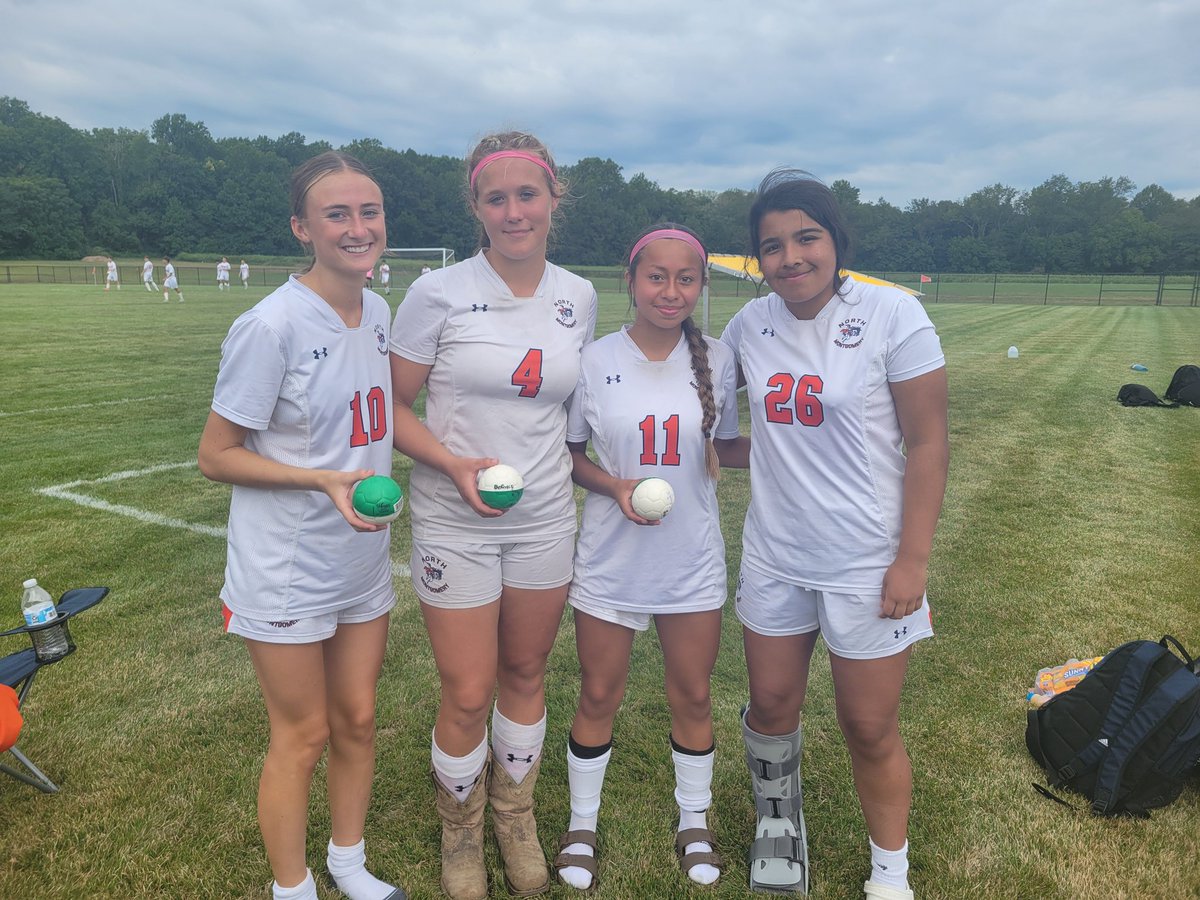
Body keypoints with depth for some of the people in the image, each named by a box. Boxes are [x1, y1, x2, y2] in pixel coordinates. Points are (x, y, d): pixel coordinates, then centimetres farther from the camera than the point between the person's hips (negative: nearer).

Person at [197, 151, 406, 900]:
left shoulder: (380, 314, 1)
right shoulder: (271, 326, -19)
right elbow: (217, 455, -14)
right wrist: (323, 479, -25)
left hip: (363, 560, 6)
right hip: (287, 570, -6)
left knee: (357, 720, 18)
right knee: (304, 736, 9)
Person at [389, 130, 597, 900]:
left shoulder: (579, 298, 2)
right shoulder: (439, 293, -10)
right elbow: (393, 406, -5)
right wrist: (453, 461, -21)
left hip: (546, 520, 3)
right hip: (456, 524, -3)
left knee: (526, 674, 16)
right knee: (468, 695, 3)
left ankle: (517, 818, 42)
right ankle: (461, 835, 34)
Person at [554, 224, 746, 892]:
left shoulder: (717, 359, -3)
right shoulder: (595, 361, -8)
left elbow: (727, 446, 7)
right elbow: (569, 454, 0)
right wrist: (616, 487, -18)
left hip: (693, 561, 2)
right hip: (612, 559, -1)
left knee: (693, 696, 15)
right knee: (599, 696, 13)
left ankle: (695, 823, 39)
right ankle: (583, 824, 36)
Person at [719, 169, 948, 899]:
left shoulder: (891, 314, -12)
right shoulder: (752, 323, 0)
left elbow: (928, 443, -11)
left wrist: (913, 559, -13)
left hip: (868, 564, -4)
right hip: (775, 556, 4)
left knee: (871, 729, 9)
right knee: (771, 706, 18)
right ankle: (778, 813, 48)